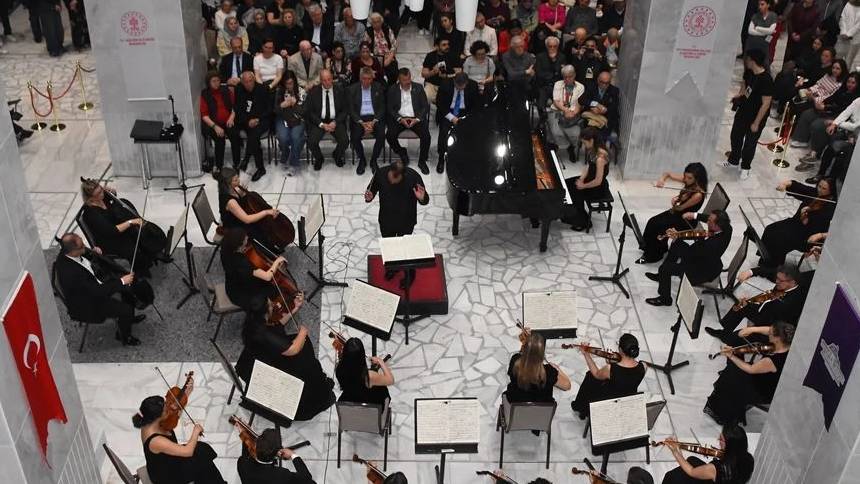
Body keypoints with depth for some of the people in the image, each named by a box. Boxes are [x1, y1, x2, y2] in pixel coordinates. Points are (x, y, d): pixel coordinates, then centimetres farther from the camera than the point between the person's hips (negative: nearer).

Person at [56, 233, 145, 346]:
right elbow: (98, 292, -34)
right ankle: (124, 336, 17)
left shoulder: (67, 250, -18)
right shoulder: (70, 272, -41)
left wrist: (93, 252, -11)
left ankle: (129, 317, 35)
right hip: (87, 305, -9)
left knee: (130, 283, 11)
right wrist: (121, 281, -27)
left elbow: (86, 253, 9)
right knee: (126, 309, -13)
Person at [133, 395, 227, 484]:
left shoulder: (150, 422, -14)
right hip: (165, 476, -8)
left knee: (202, 448, 3)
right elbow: (187, 451, -34)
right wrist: (196, 432, -19)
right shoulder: (155, 441, -38)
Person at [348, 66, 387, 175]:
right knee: (355, 137, -28)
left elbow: (382, 107, 4)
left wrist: (373, 122, -12)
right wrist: (362, 123, -15)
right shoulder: (352, 89, 4)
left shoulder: (378, 88, 7)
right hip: (359, 119, 0)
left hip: (375, 118, 0)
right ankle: (362, 160, 0)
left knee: (381, 135, -28)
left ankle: (374, 160, -3)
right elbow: (351, 110, 0)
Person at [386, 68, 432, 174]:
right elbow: (390, 108, 2)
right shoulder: (392, 90, 5)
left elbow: (425, 106, 4)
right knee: (390, 136, -26)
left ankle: (422, 161, -6)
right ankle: (402, 153, 3)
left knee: (426, 135, -26)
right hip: (399, 118, 0)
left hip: (415, 118, 0)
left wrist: (417, 119, -13)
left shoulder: (418, 88, 6)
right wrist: (400, 119, -14)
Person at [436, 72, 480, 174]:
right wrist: (451, 117, -18)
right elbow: (439, 104, -7)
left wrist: (467, 117, -15)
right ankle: (441, 159, -14)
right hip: (447, 113, -1)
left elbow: (477, 104, 0)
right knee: (444, 131, -29)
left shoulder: (473, 85, -9)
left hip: (465, 112, 1)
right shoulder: (445, 85, -13)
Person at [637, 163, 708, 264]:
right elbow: (668, 174, -2)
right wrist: (661, 179, -18)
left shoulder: (698, 195, -31)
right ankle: (648, 248, 17)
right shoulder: (688, 180, -11)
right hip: (677, 212, 8)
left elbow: (679, 208, -17)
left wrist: (674, 205, -30)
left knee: (656, 226, -16)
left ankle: (653, 256, 5)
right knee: (652, 221, -4)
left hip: (686, 221, -8)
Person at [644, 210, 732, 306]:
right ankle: (662, 276, 37)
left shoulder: (714, 244, -41)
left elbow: (689, 253, -30)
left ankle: (665, 299, 16)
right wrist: (695, 215, -5)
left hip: (703, 272, -9)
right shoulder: (726, 227, -19)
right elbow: (712, 219, 4)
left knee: (665, 268, -8)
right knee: (677, 245, 19)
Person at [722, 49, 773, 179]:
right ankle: (733, 160, 44)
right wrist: (739, 95, 4)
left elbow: (766, 104, -25)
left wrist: (756, 123, -21)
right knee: (736, 136, 21)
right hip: (743, 111, 7)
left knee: (750, 143, 9)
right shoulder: (749, 72, -7)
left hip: (756, 116, -7)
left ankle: (745, 167, 32)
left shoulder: (766, 80, -30)